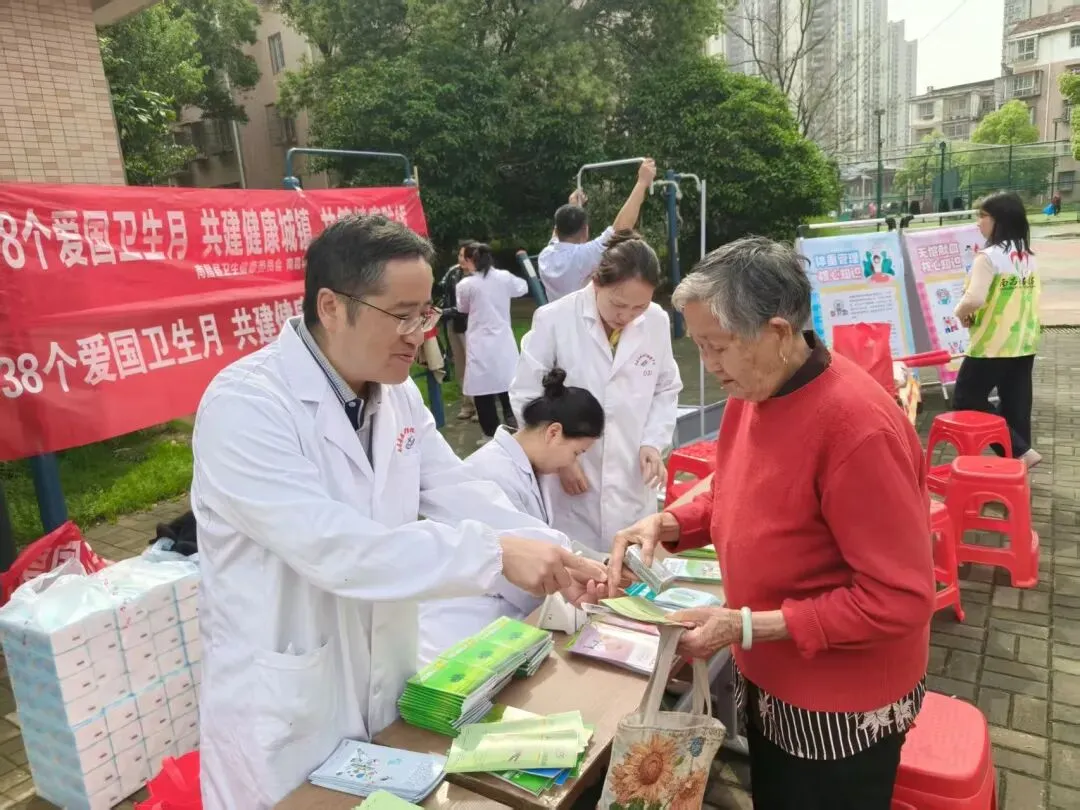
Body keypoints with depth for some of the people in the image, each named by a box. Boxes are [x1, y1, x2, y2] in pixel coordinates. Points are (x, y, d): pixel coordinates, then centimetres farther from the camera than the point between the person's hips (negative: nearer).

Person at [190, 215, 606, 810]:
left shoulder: (397, 394, 0)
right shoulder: (245, 405, -24)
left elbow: (458, 493, -3)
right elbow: (332, 547, -32)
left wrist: (557, 558, -17)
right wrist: (496, 554, -32)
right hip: (284, 713, -6)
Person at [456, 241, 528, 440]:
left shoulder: (465, 284, -9)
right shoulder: (504, 277, 1)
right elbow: (523, 287, 21)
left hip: (481, 345, -4)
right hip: (504, 341, 4)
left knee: (484, 393, 5)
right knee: (507, 387, 17)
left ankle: (492, 433, 10)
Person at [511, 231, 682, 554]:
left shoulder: (657, 321, -3)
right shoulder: (554, 319, -12)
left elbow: (666, 389, 10)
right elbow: (526, 394, -5)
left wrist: (653, 442, -4)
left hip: (632, 479, 3)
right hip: (571, 476, -3)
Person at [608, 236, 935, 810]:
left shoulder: (859, 427, -31)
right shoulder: (751, 392, -6)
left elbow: (901, 600, -27)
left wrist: (748, 625, -28)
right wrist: (667, 523, -10)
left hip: (842, 710, -7)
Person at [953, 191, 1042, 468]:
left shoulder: (989, 256, -17)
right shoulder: (1028, 255, 9)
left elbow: (974, 299, -30)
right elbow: (1023, 297, 16)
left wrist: (960, 313, -9)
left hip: (994, 344, -8)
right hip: (1025, 342, 8)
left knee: (966, 399, 3)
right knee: (1016, 405, 13)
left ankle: (1020, 452, 0)